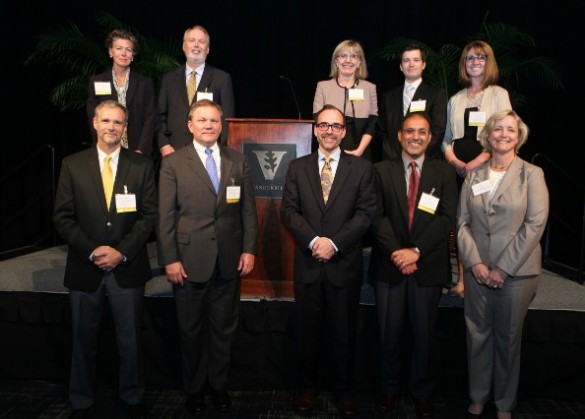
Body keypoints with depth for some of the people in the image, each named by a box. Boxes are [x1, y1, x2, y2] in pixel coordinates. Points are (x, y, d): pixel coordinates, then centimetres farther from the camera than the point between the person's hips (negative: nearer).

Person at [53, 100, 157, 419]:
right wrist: (92, 251, -12)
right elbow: (63, 217, -1)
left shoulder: (142, 166, 1)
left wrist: (121, 251, -12)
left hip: (128, 267, 0)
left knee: (130, 339, 11)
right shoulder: (72, 165, 2)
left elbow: (150, 214, -2)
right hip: (85, 267, 1)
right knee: (84, 340, 13)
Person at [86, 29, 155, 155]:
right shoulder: (96, 82, 7)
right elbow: (93, 119, 3)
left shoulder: (145, 83, 7)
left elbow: (149, 119, 1)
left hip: (138, 151, 0)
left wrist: (140, 151, -11)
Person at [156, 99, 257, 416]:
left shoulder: (238, 162, 7)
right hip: (189, 260, -2)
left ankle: (218, 384, 33)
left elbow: (248, 210, 6)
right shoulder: (173, 163, -1)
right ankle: (194, 388, 32)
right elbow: (165, 217, -4)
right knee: (191, 329, 12)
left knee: (224, 328, 13)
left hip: (229, 260, 2)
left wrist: (249, 249, -1)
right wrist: (169, 259, -9)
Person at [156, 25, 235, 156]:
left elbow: (227, 119, 2)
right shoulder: (168, 79, 13)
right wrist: (164, 145, -1)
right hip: (174, 152, 2)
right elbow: (160, 116, 13)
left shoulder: (222, 78, 5)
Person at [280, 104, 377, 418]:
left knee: (344, 332, 10)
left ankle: (343, 390, 28)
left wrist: (334, 242, -15)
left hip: (345, 263, -1)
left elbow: (366, 212, -5)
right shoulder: (297, 167, 8)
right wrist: (314, 240, -14)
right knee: (308, 330, 12)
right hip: (307, 263, 1)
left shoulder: (362, 168, 4)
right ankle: (308, 388, 30)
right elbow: (288, 210, 0)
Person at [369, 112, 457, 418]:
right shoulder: (382, 171, 4)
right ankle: (389, 387, 28)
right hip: (390, 264, 0)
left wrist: (416, 250, -15)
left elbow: (447, 218, -5)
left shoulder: (444, 172, 4)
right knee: (389, 332, 9)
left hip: (428, 265, 0)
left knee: (424, 332, 11)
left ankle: (422, 391, 29)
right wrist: (396, 252, -14)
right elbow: (377, 217, -3)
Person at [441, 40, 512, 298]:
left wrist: (476, 162, -15)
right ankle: (461, 280, 9)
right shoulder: (455, 100, 16)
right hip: (459, 170, 3)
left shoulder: (499, 94, 5)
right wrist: (455, 161, -6)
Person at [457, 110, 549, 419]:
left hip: (516, 272, -2)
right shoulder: (473, 176, 8)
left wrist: (504, 268, -13)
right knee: (477, 335, 9)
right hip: (477, 270, 2)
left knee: (508, 338, 9)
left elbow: (535, 224, -9)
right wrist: (475, 262, -10)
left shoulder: (531, 174, -1)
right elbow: (463, 222, 3)